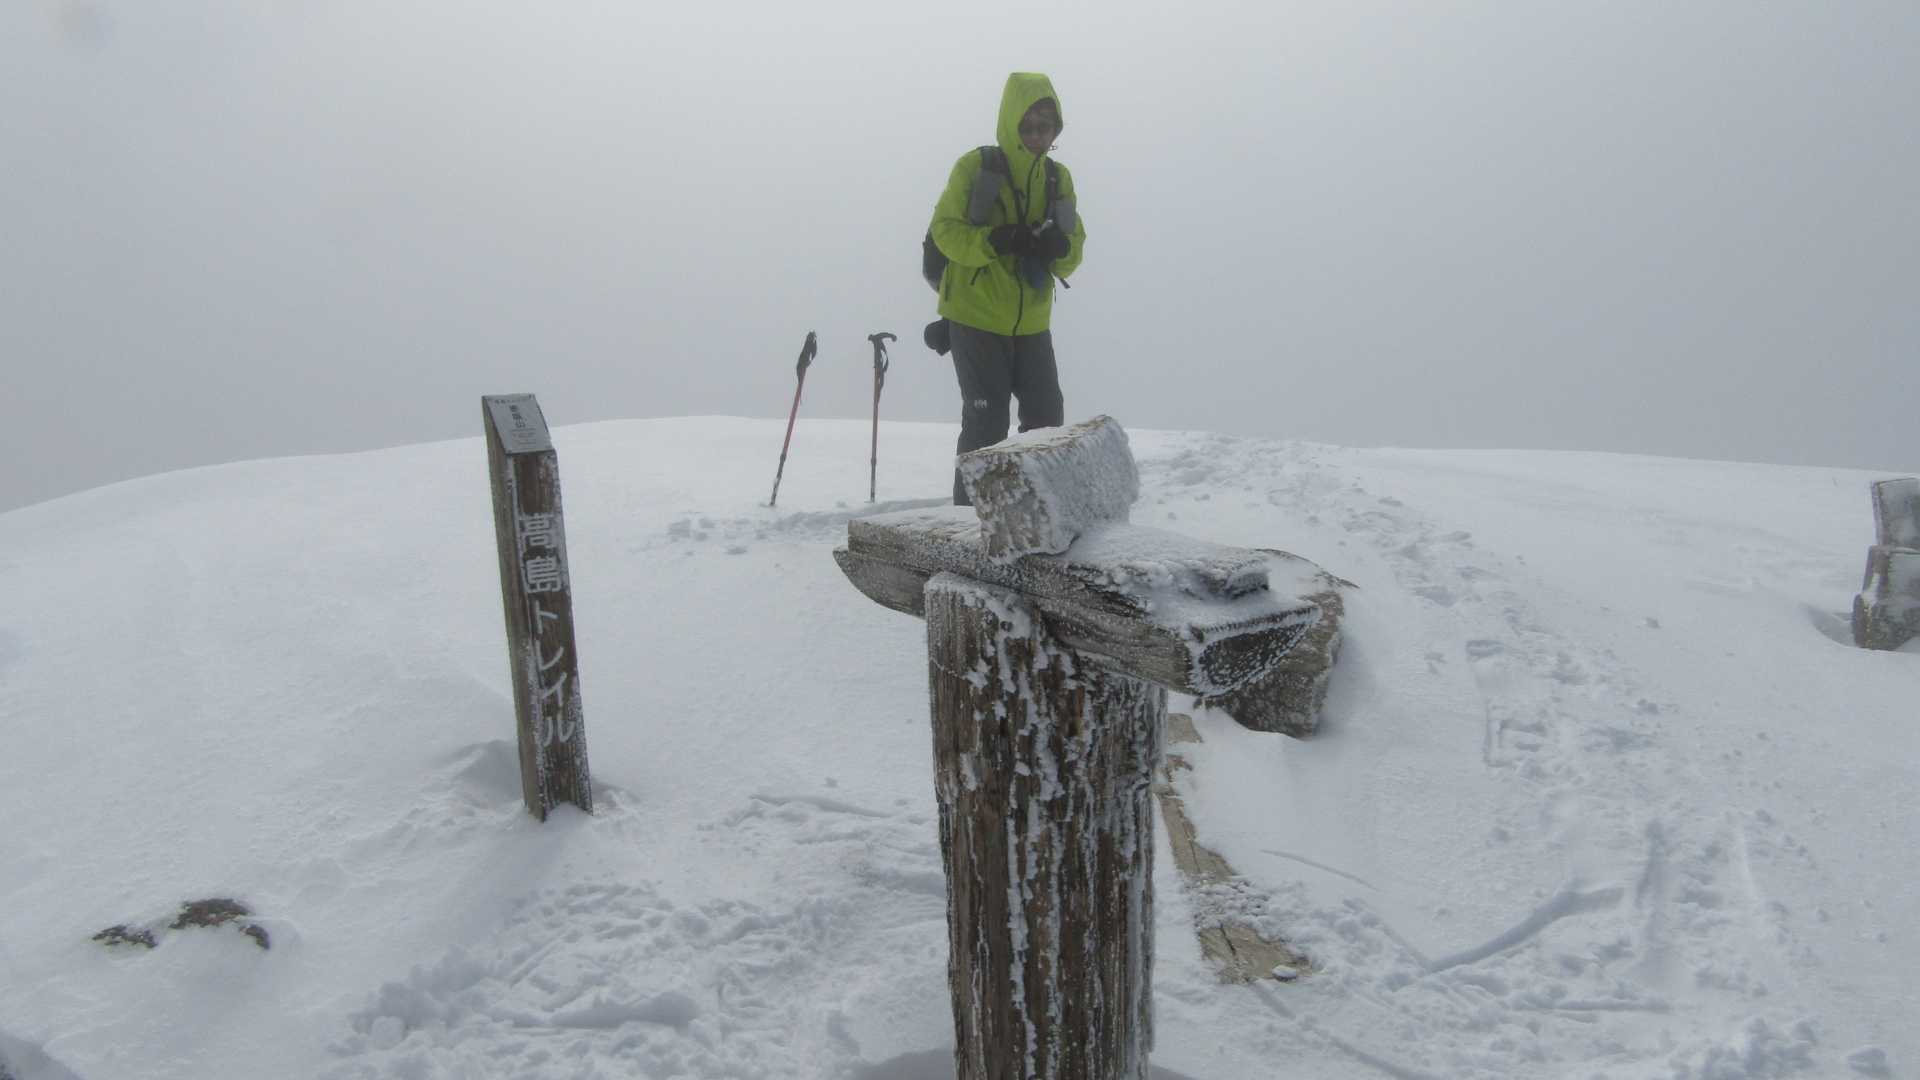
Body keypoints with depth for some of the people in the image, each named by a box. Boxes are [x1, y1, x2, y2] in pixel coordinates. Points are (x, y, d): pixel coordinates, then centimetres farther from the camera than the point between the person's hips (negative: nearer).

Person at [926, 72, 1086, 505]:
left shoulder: (1058, 177, 8)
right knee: (986, 422, -5)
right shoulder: (975, 167, -7)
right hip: (977, 317, -5)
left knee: (1047, 418, 7)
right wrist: (993, 241, -27)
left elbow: (1075, 247, 7)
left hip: (1032, 321, 5)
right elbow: (945, 230, -10)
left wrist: (1061, 247, -17)